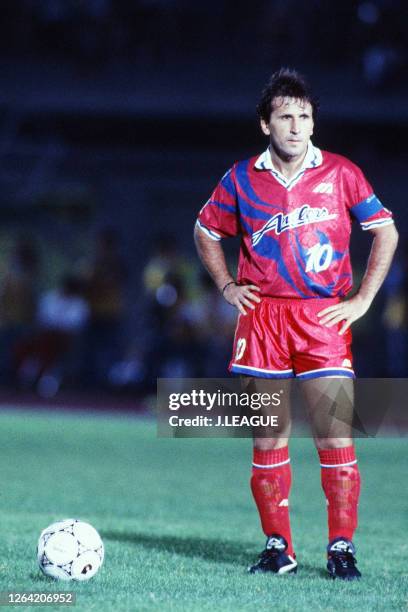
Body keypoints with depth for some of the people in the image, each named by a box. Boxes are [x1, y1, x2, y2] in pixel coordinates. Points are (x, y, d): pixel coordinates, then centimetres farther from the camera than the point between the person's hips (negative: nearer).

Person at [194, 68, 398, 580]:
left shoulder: (341, 174, 1)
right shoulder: (242, 179, 5)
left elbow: (385, 231, 9)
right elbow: (205, 231, 21)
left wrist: (362, 298, 2)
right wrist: (227, 287, 10)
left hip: (324, 317, -1)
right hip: (262, 317, 2)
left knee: (335, 438, -7)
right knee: (268, 438, 3)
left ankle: (341, 548, 0)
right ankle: (277, 547, 11)